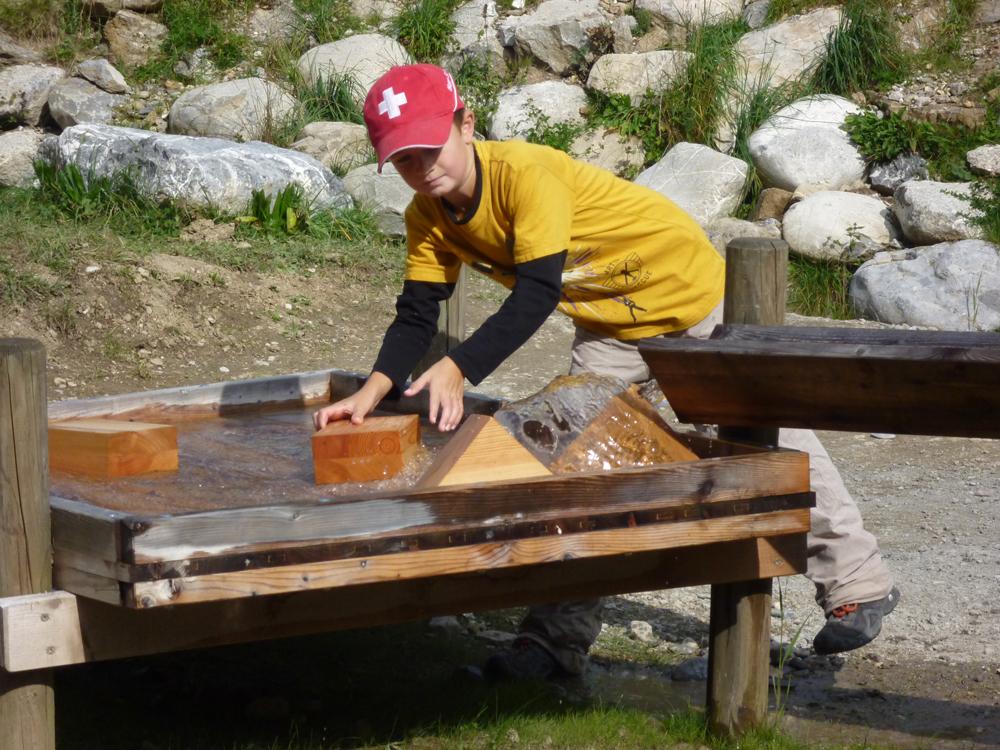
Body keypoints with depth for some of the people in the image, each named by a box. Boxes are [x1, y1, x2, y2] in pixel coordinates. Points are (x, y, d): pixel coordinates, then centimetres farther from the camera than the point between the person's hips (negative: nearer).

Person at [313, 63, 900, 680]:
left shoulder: (524, 173, -35)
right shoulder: (429, 219, -11)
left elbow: (537, 294, -41)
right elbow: (417, 316, -12)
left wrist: (458, 370, -52)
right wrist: (373, 390, -30)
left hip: (694, 293, -7)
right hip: (612, 323, 7)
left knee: (774, 441, 4)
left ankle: (858, 583, 20)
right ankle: (561, 634, 4)